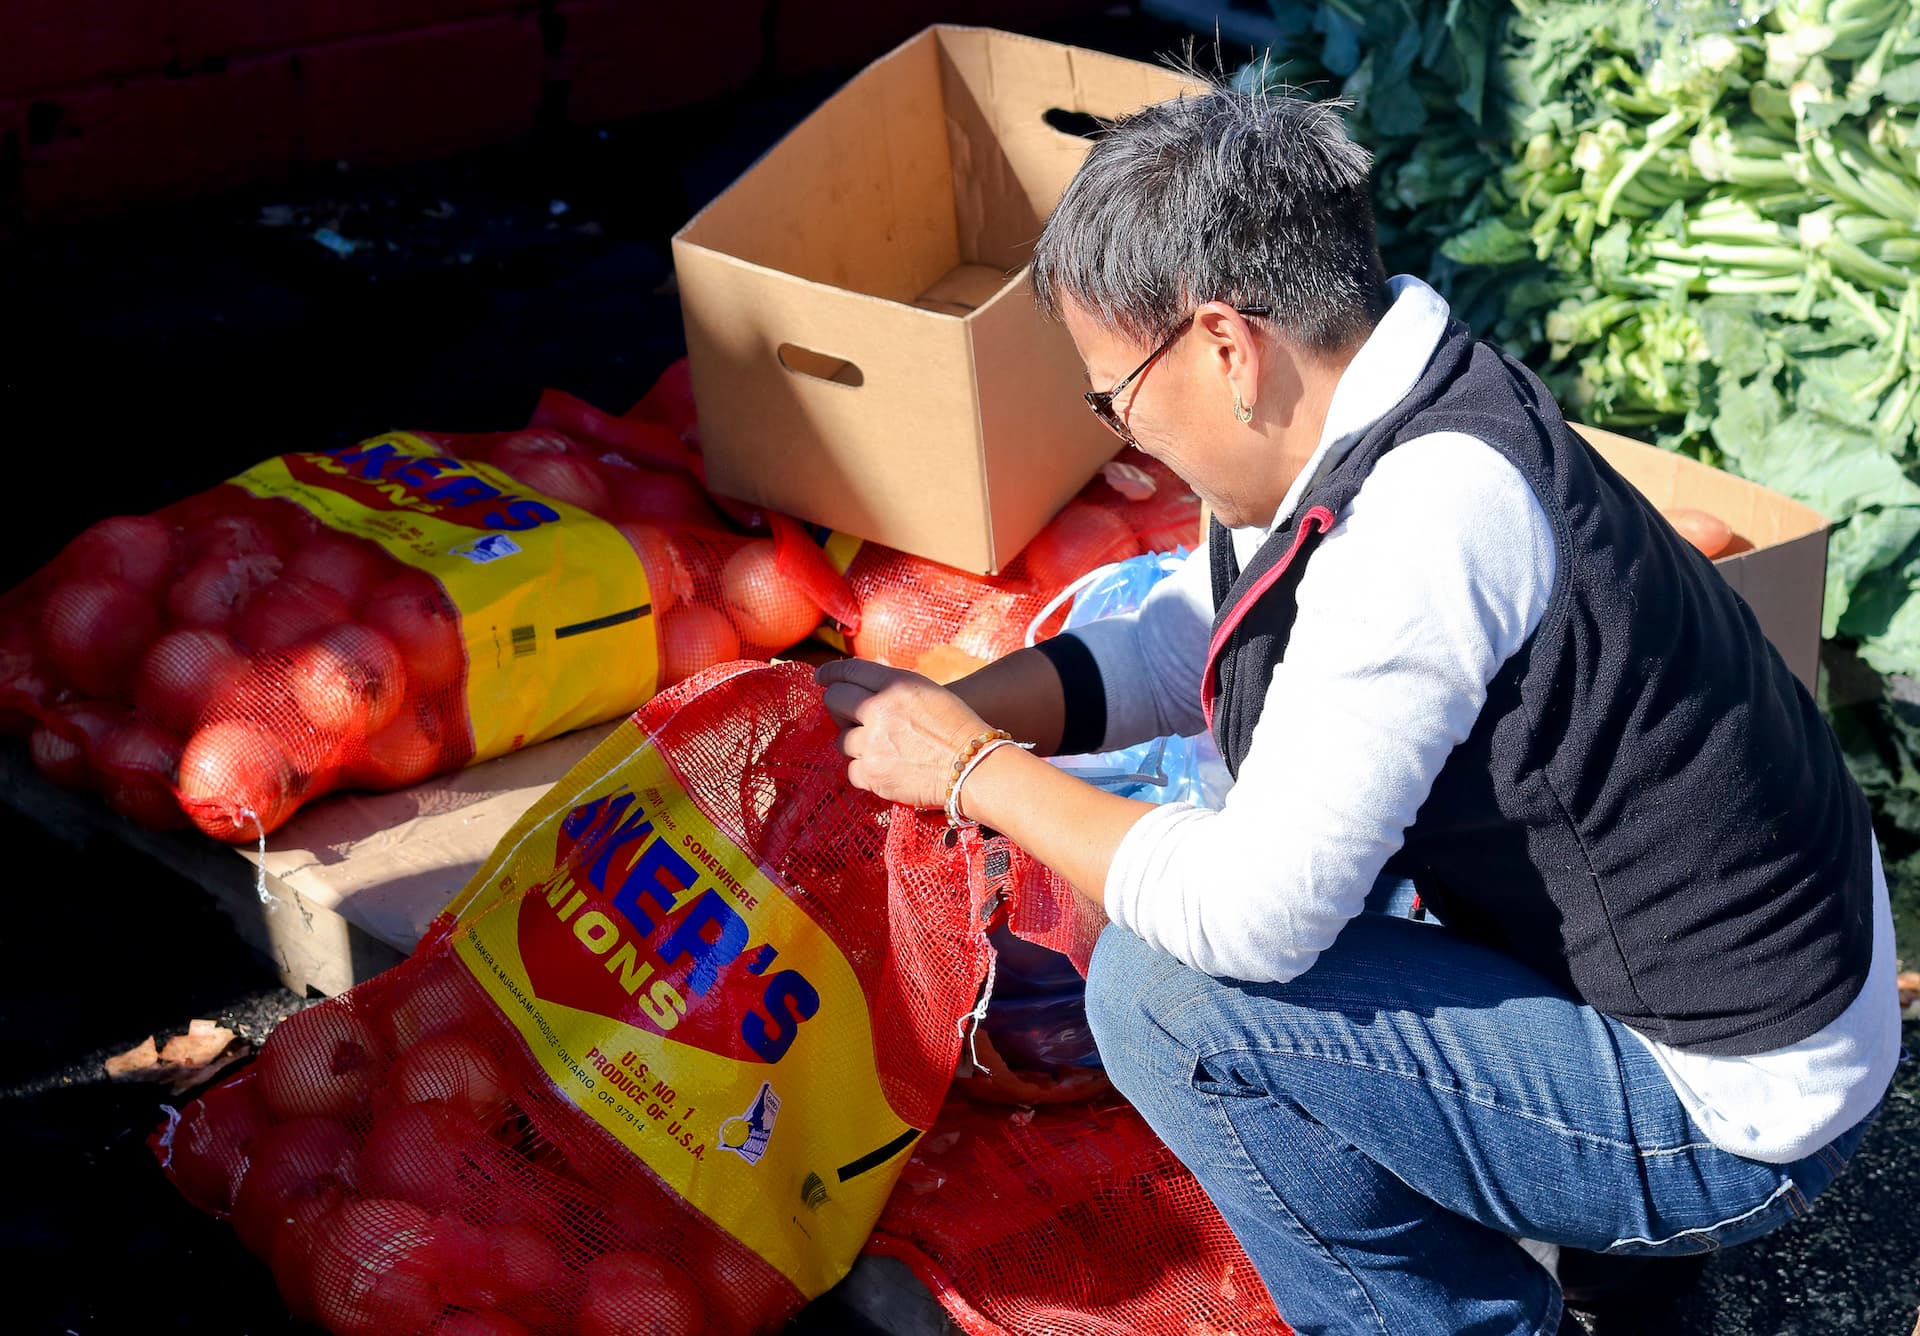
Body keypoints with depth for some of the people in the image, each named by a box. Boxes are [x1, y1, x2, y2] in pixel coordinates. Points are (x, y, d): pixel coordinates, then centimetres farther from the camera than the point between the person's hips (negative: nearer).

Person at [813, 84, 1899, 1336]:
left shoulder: (1429, 516, -30)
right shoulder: (1398, 397, -2)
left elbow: (1250, 916, -29)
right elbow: (1176, 645, 11)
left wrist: (973, 767, -16)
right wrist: (940, 708, -1)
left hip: (1732, 1111, -9)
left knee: (1163, 994, -18)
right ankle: (1499, 1183, 21)